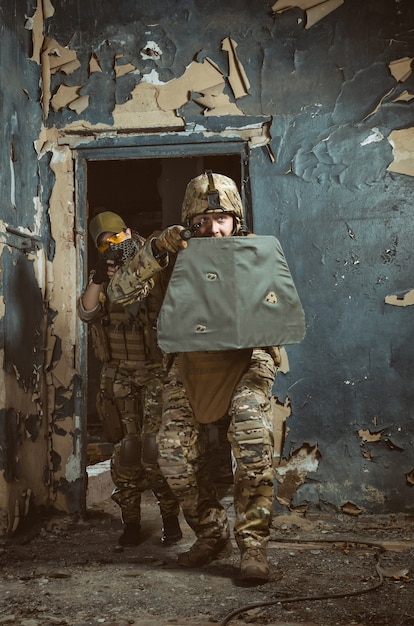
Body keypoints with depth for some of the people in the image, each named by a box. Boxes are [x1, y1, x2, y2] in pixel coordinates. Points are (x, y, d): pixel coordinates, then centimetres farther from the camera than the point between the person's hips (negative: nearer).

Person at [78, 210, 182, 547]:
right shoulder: (102, 280, 11)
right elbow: (87, 312, -5)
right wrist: (100, 277, -19)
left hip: (156, 370, -3)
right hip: (119, 374, 3)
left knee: (155, 446, -11)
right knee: (126, 447, 2)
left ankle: (171, 517, 2)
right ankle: (131, 520, 11)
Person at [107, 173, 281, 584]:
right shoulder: (178, 255, -2)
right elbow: (119, 292, -9)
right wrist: (156, 251, -22)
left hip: (246, 358, -1)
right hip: (191, 362, 2)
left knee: (252, 440, -24)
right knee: (174, 448, -11)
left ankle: (253, 545, -14)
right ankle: (211, 536, 10)